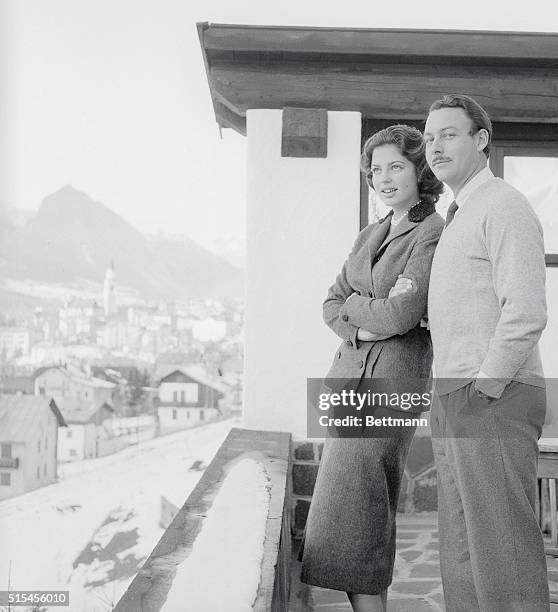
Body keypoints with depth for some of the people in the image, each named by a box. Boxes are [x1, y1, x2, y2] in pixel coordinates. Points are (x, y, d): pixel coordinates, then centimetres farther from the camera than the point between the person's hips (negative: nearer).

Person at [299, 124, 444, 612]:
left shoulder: (434, 234, -8)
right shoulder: (370, 236, 17)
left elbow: (403, 314, -17)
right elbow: (332, 304, 13)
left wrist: (353, 305, 0)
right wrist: (361, 327, -7)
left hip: (394, 376, -7)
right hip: (349, 370, 8)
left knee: (356, 503, -10)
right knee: (361, 499, 9)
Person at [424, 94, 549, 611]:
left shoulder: (504, 206, -7)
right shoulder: (459, 219, 22)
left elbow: (526, 312, -19)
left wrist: (484, 388, -16)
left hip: (494, 400, -10)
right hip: (453, 400, 10)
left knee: (502, 550, -6)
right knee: (462, 552, 12)